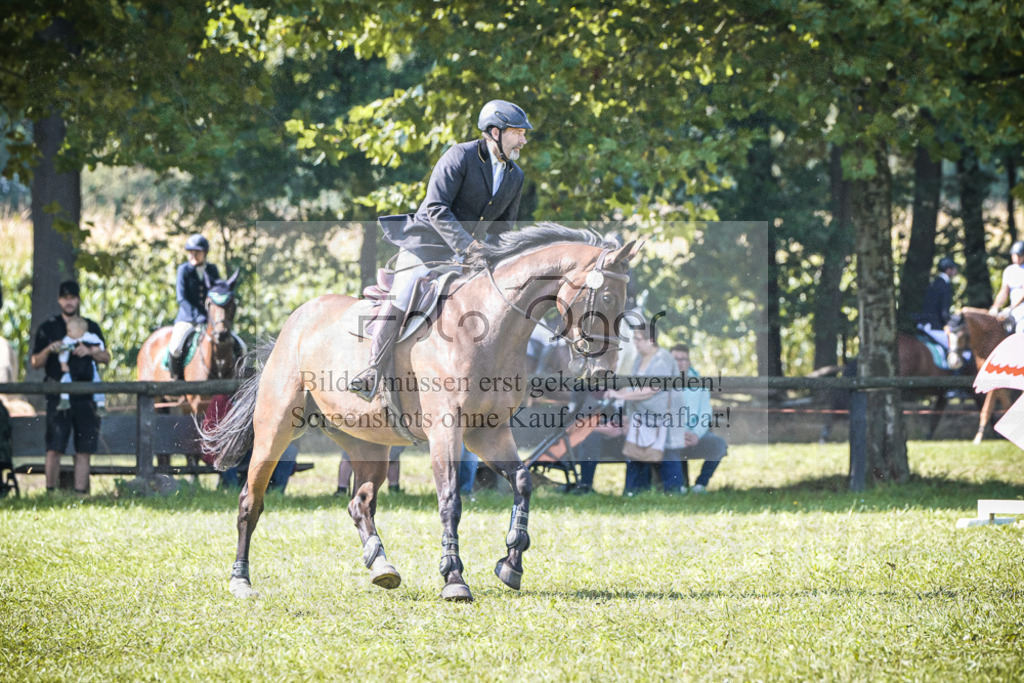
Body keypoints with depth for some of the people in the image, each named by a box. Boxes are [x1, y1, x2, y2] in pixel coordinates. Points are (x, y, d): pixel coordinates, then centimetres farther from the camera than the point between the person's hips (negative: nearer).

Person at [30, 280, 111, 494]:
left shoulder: (91, 328, 15)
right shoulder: (48, 328, 8)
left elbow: (106, 357, 14)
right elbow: (35, 363, 7)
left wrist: (90, 352, -6)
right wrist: (49, 350, -13)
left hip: (85, 395, 3)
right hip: (58, 395, -2)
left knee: (84, 450, 0)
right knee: (55, 448, -9)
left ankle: (81, 493, 3)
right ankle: (51, 493, -6)